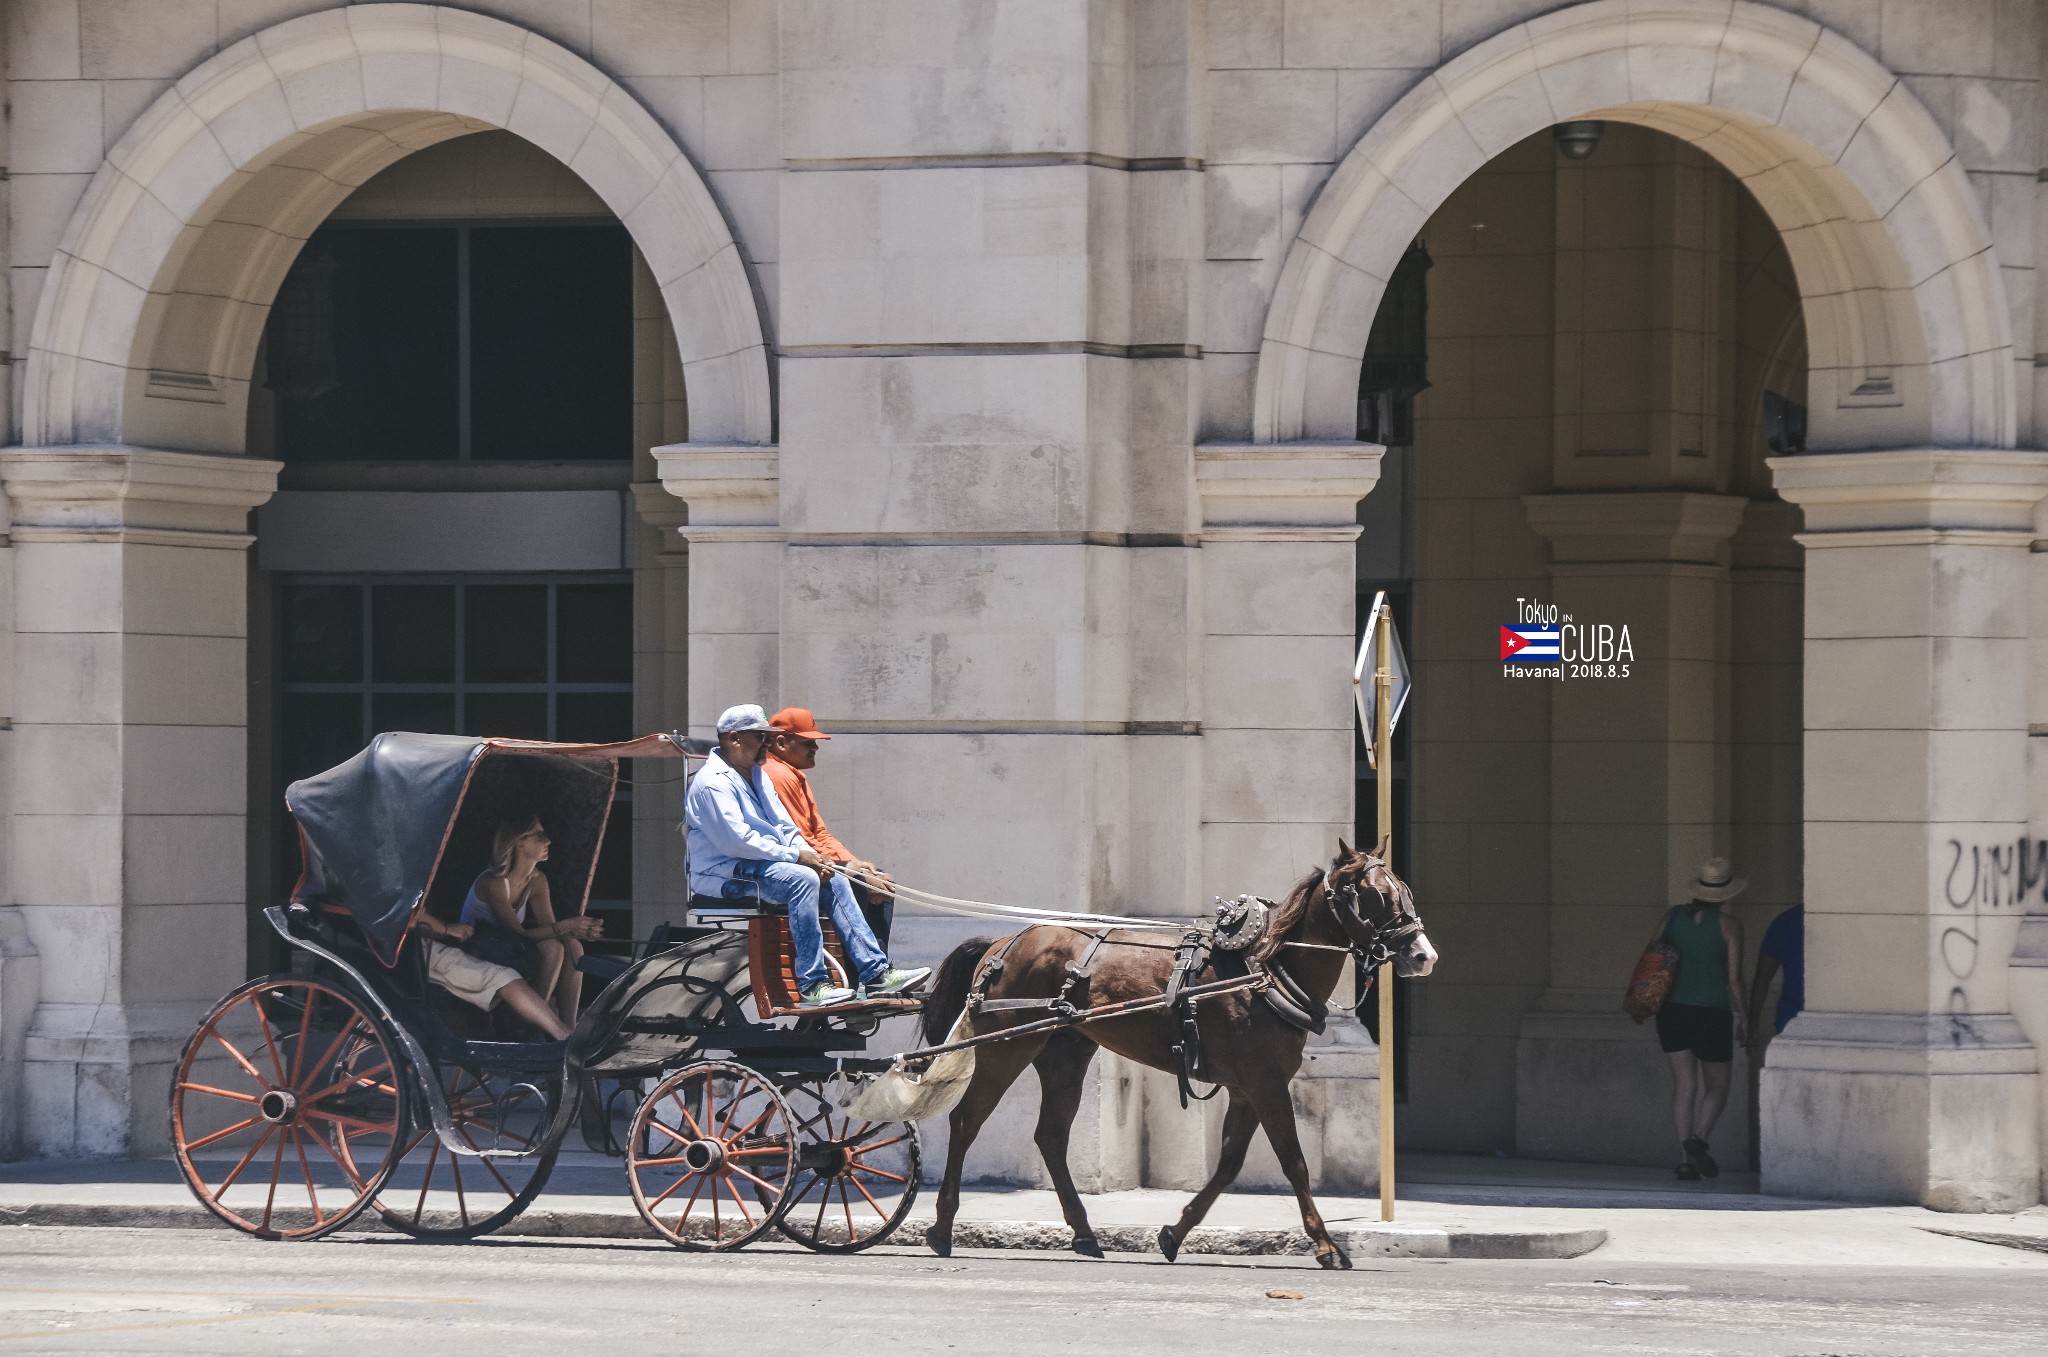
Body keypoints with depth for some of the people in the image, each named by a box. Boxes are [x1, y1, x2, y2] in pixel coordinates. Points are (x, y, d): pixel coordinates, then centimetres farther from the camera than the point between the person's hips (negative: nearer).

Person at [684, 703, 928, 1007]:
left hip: (763, 864, 10)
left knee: (834, 881, -1)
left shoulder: (757, 776, 20)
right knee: (802, 879, -29)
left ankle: (876, 972, -4)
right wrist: (796, 856, -20)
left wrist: (811, 856, -2)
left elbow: (785, 827, 20)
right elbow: (736, 840, -23)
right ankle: (811, 987, -32)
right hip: (726, 874, -10)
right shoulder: (713, 782, -14)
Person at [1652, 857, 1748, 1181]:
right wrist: (1738, 1016, 4)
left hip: (1672, 1012, 3)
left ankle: (1687, 1156, -4)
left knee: (1684, 1084, 7)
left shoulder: (1674, 916, 3)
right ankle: (1699, 1137, -15)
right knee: (1716, 1088, 10)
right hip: (1712, 1014, -3)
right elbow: (1733, 978, -8)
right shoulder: (1729, 927, -7)